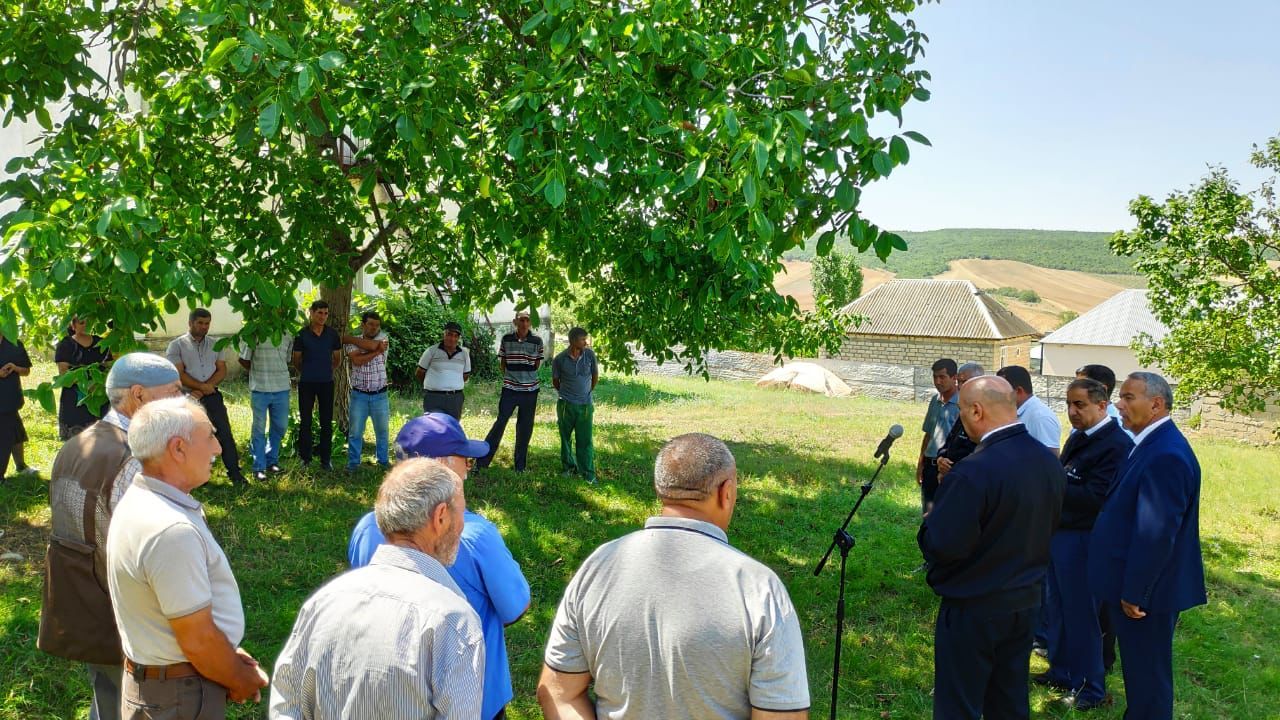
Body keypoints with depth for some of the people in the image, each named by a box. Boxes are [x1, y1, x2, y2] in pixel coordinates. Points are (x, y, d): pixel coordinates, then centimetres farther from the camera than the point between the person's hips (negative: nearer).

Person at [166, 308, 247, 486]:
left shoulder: (214, 345, 10)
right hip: (188, 399, -3)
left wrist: (203, 389, -11)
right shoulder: (177, 345, -2)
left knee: (224, 433, 0)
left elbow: (222, 371, 3)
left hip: (212, 396, 3)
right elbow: (179, 374, -10)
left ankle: (234, 472, 6)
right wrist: (202, 386, -13)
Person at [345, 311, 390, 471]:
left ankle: (384, 460, 25)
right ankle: (353, 462, 14)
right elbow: (356, 360, -18)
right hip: (359, 395, -1)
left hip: (380, 395, 1)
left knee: (382, 430, 11)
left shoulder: (383, 339, 1)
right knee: (355, 431, 3)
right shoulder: (352, 343, 0)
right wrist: (377, 352, -18)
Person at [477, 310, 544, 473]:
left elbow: (537, 363, 10)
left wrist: (527, 374, 5)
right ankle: (481, 462, 0)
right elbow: (502, 361, 9)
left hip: (530, 389, 1)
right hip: (510, 388, -1)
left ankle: (520, 466, 19)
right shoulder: (506, 339, -1)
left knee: (525, 428, 7)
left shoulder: (537, 341, -1)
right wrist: (508, 376, 6)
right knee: (500, 423, -5)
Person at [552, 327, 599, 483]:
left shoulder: (589, 354, -6)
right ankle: (568, 467, 31)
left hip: (585, 405, 0)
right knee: (565, 438, 13)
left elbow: (595, 376, 9)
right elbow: (555, 381, 6)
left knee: (585, 440, -1)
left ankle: (588, 474, 5)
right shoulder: (560, 359, -10)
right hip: (566, 405, 0)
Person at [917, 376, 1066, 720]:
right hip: (1026, 602, 7)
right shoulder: (1050, 462, -1)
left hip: (973, 609, -7)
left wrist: (931, 520, -4)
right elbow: (1046, 528, 11)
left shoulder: (973, 472, -26)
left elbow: (942, 546, -24)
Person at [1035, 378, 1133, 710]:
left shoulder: (1116, 444, -18)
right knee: (1059, 607, 18)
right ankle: (1061, 671, 33)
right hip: (1059, 532, 9)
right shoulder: (1078, 437, 11)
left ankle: (1091, 689, 17)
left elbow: (1096, 497, -24)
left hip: (1082, 541, -9)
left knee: (1081, 613, 2)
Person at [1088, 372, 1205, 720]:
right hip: (1138, 587, 10)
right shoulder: (1154, 445, 8)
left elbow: (1156, 533, -26)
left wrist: (1134, 593, -19)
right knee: (1141, 669, 21)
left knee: (1147, 675, 5)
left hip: (1146, 592, -10)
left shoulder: (1166, 456, -24)